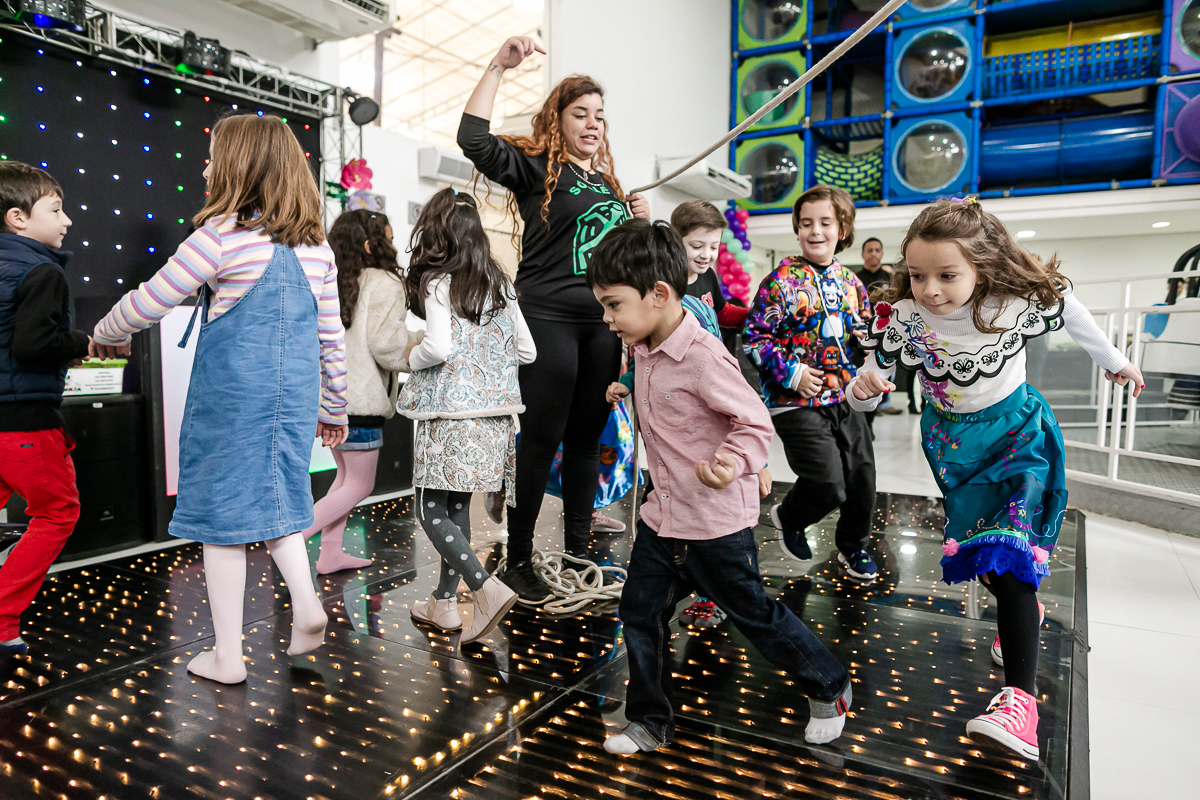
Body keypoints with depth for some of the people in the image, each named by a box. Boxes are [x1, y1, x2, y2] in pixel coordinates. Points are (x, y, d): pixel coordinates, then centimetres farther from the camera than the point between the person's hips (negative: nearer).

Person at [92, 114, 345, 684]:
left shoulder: (221, 235, -10)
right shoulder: (317, 247, 6)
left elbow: (150, 301, -5)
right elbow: (331, 336, 9)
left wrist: (106, 334, 17)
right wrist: (334, 408, 17)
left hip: (230, 394, -5)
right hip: (294, 396, 5)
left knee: (222, 514, 5)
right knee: (273, 497, 20)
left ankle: (227, 655, 15)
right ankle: (306, 602, 2)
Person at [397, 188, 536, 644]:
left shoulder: (436, 283, -9)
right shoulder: (499, 284, 9)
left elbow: (440, 346, -23)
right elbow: (527, 351, 8)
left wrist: (412, 357, -2)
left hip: (449, 411, -7)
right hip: (493, 410, 7)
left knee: (431, 509, 3)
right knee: (456, 506, 15)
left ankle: (488, 589, -11)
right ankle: (444, 603, 24)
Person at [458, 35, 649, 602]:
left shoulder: (607, 181, 20)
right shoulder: (535, 166, 1)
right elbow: (473, 139, -15)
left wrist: (639, 222, 9)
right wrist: (499, 66, -17)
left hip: (603, 322, 7)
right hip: (549, 316, -6)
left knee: (587, 438, 10)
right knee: (542, 439, -4)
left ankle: (577, 551, 22)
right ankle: (518, 560, 8)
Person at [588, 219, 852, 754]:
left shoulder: (703, 356, -24)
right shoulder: (644, 353, 3)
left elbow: (756, 421, -21)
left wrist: (734, 461, -33)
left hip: (717, 521, -8)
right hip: (662, 515, 8)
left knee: (753, 615, 10)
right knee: (640, 613, 10)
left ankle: (829, 688, 37)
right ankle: (650, 723, 29)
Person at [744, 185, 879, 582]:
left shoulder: (850, 282, 9)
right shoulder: (781, 280, -9)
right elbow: (755, 336, -10)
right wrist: (791, 373, -18)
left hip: (844, 397, 6)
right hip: (796, 401, -6)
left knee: (862, 475, 11)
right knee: (828, 483, -12)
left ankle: (854, 546, 36)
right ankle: (787, 518, 22)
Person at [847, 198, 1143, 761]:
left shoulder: (1020, 299, -21)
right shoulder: (903, 318, -21)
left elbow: (1071, 313, 3)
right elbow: (867, 390, -14)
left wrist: (1112, 361, 19)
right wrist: (861, 388, -39)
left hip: (1017, 431, -2)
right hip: (952, 440, 2)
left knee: (1009, 551, -16)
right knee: (973, 542, 11)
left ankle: (1021, 697, -15)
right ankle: (1024, 610, 45)